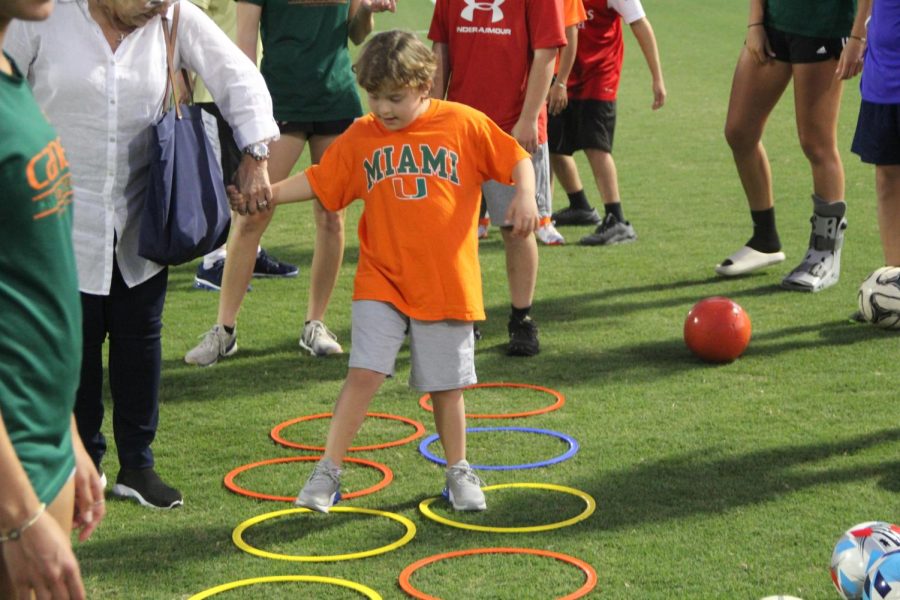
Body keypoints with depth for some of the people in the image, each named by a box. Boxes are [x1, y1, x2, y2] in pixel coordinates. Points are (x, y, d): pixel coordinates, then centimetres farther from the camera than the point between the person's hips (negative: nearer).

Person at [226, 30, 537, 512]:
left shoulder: (464, 124, -3)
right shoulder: (361, 137, 3)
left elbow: (515, 159, 2)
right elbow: (318, 181, 5)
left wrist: (524, 194, -16)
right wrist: (266, 193, -5)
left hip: (447, 283, -1)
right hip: (382, 282, 1)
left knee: (446, 385, 9)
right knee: (364, 373, -10)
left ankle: (458, 472, 28)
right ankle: (328, 471, -2)